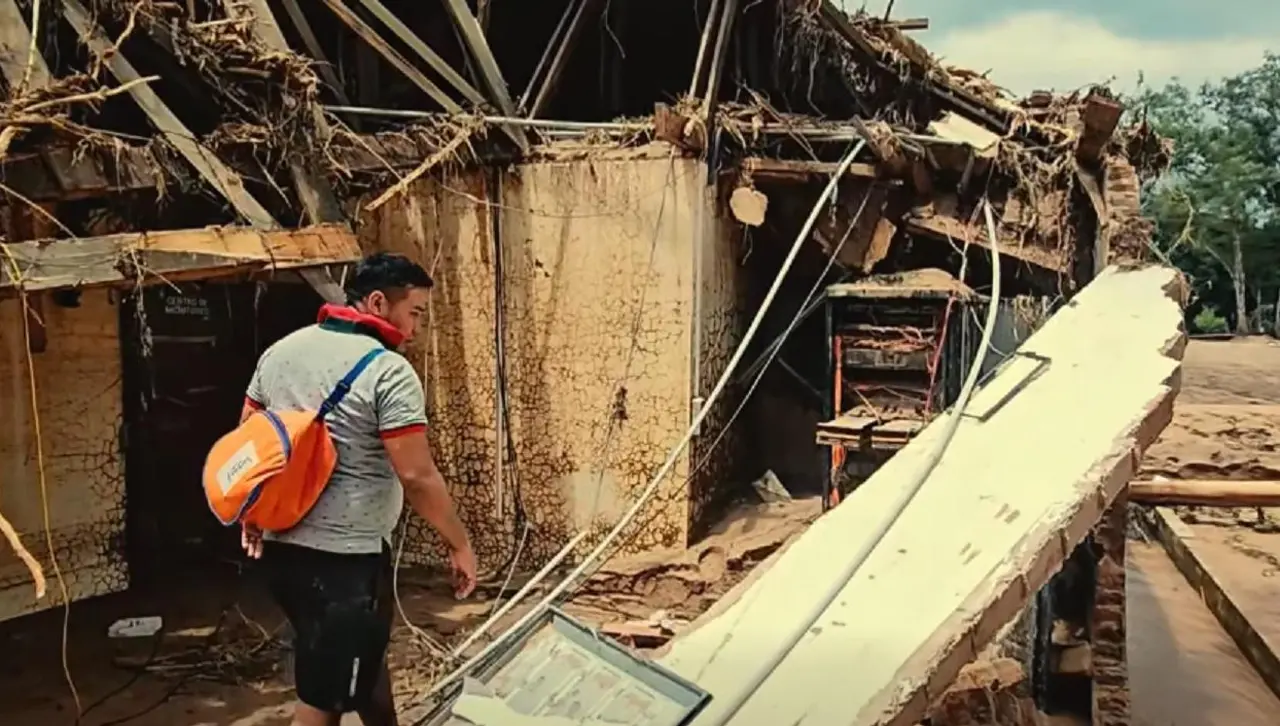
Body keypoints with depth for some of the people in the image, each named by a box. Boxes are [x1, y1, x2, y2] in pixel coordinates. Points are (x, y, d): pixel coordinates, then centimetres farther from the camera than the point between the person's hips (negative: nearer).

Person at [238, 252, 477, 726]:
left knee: (364, 657, 26)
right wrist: (459, 545, -8)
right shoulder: (389, 372, -16)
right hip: (344, 556, -8)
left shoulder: (280, 350, 7)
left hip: (281, 545, 8)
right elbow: (417, 476, -18)